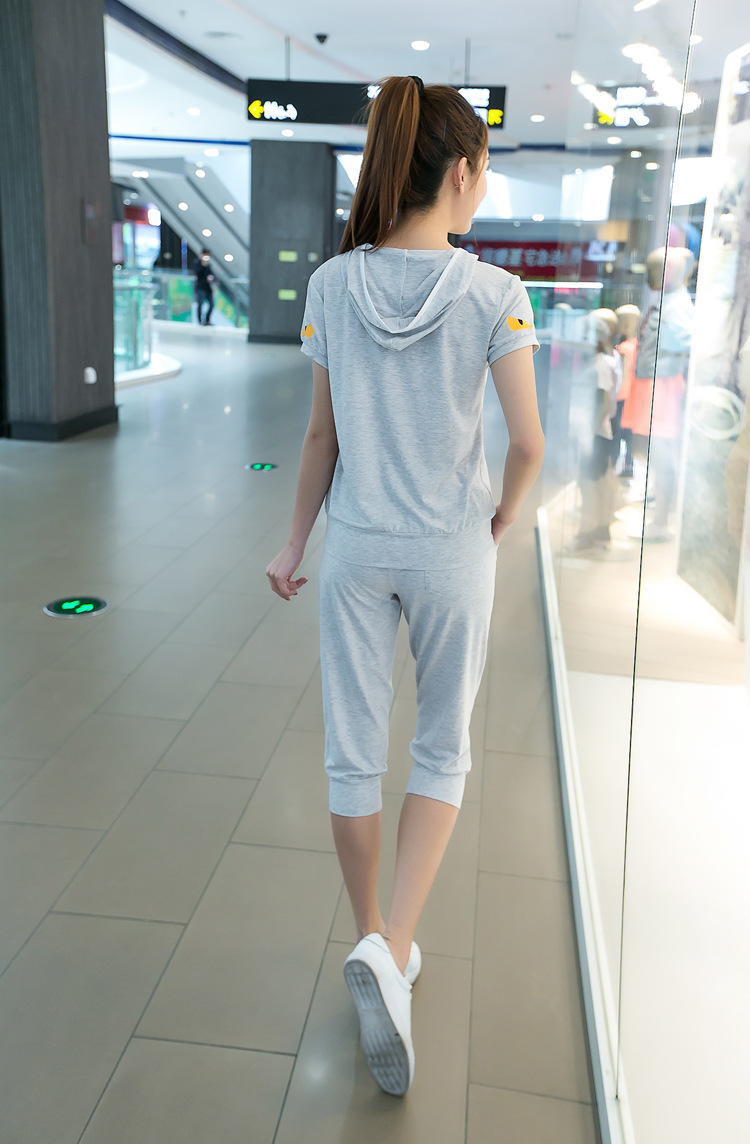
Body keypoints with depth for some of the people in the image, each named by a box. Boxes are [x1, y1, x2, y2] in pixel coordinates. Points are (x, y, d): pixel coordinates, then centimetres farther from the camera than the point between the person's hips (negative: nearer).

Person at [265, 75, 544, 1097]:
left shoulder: (333, 285, -4)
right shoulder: (494, 296, -12)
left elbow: (323, 436, 1)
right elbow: (529, 445, -11)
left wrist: (295, 544, 12)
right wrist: (504, 516, 9)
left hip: (355, 548, 2)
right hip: (450, 551, -2)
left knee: (353, 752, 14)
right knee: (444, 748, 15)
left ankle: (379, 945, 29)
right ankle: (390, 946, 0)